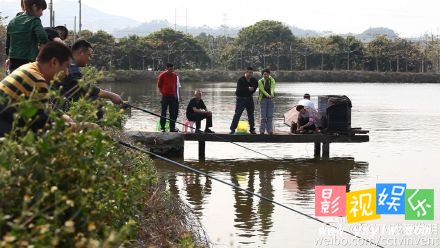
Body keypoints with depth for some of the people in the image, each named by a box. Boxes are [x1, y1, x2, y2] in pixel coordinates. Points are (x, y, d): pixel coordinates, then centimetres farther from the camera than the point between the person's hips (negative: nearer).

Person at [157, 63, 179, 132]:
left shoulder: (174, 75, 8)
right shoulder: (162, 75, -5)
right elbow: (159, 85, 3)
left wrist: (175, 94, 12)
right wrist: (163, 92, -1)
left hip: (173, 96, 4)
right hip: (165, 96, -4)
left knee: (173, 113, 4)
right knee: (163, 112, 0)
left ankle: (172, 127, 9)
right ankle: (162, 127, 5)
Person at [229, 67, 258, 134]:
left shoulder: (253, 80, 4)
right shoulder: (241, 80, -13)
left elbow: (256, 85, 25)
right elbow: (239, 89, -24)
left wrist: (252, 91, 12)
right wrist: (248, 89, -28)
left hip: (249, 98, 6)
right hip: (241, 98, -6)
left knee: (251, 114, 8)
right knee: (237, 114, -9)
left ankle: (252, 129, 17)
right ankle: (232, 129, -6)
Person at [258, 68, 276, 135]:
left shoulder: (272, 80, 4)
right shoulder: (260, 81, -3)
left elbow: (272, 88, -14)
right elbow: (262, 90, -16)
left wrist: (272, 94, -34)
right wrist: (268, 95, -32)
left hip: (270, 99, 3)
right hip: (263, 99, -3)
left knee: (270, 116, 3)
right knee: (263, 116, -6)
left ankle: (269, 130, 7)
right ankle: (262, 130, -1)